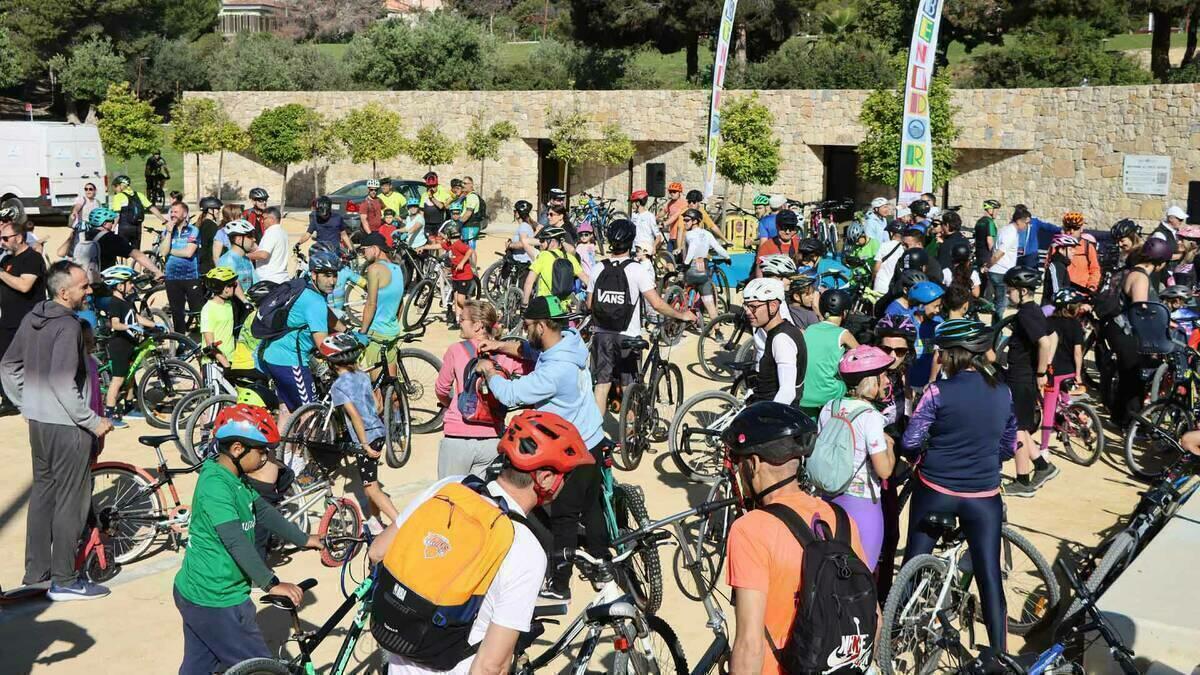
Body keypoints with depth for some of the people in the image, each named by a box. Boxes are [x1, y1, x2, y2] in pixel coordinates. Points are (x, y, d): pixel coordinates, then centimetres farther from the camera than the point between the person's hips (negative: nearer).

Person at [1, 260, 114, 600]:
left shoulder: (32, 318, 7)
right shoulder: (68, 326, -20)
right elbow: (62, 384, -26)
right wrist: (93, 421, -19)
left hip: (38, 421, 9)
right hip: (66, 425, -9)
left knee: (43, 492, 19)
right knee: (71, 501, 1)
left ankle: (36, 570, 29)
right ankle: (65, 581, 7)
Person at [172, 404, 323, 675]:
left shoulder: (234, 479, 7)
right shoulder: (216, 485, -24)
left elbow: (264, 512, 14)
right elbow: (236, 541, -31)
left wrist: (304, 539, 12)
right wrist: (271, 584, -35)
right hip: (216, 602, -10)